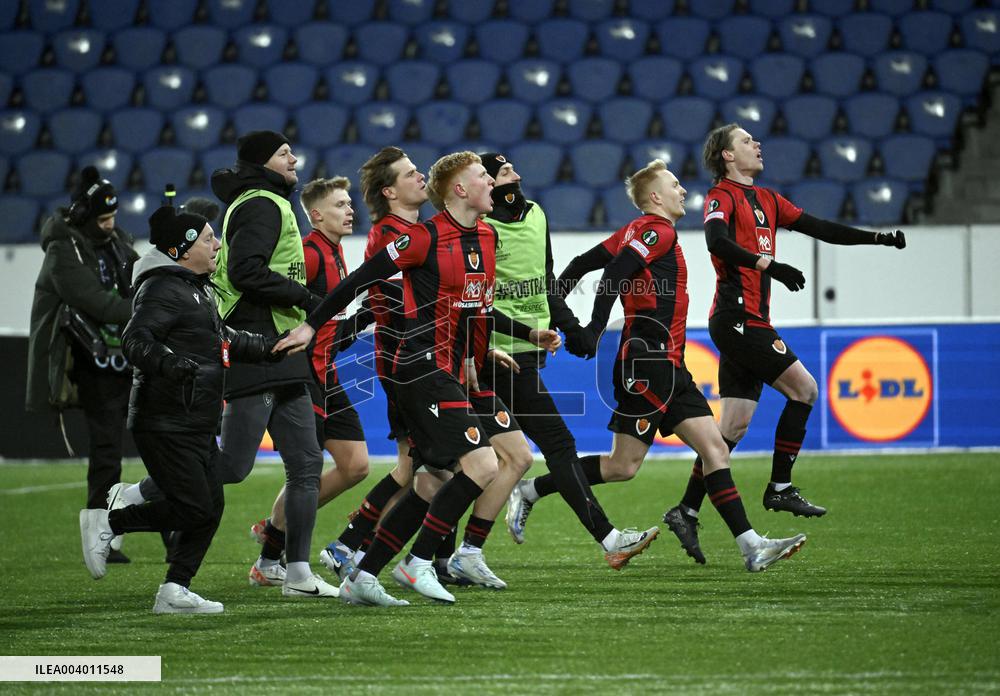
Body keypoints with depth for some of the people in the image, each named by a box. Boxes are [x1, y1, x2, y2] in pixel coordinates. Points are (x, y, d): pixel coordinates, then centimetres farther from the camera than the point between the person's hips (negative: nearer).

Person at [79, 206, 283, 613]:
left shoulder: (197, 289, 19)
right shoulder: (162, 289, -14)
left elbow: (222, 339, 34)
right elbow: (136, 339, -27)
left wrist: (269, 348, 32)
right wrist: (169, 363, -42)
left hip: (198, 424, 10)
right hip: (166, 423, -10)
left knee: (211, 507, 5)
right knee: (193, 509, -12)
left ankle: (175, 591, 8)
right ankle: (106, 524, 3)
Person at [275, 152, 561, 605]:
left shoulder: (486, 237, 12)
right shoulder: (426, 238, -12)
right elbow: (361, 279, -8)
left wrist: (530, 334, 19)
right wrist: (312, 325, -8)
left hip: (450, 373, 9)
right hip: (424, 367, -9)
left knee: (438, 481, 9)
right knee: (482, 465, -17)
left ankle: (362, 578, 13)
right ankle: (418, 563, -8)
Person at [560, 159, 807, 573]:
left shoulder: (636, 232, 19)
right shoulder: (658, 231, -9)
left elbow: (582, 263, 17)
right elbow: (614, 273, -23)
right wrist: (594, 331, -26)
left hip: (669, 368, 10)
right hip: (649, 363, -10)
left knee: (714, 448, 1)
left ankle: (751, 546, -3)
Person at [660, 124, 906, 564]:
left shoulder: (765, 199, 20)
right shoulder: (722, 196, -5)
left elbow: (819, 229, 21)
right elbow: (717, 241, -24)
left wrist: (879, 238, 14)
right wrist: (768, 266, -31)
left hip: (750, 323, 9)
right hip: (736, 317, -9)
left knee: (734, 425, 5)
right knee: (803, 388, -11)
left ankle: (686, 511, 6)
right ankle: (780, 488, -5)